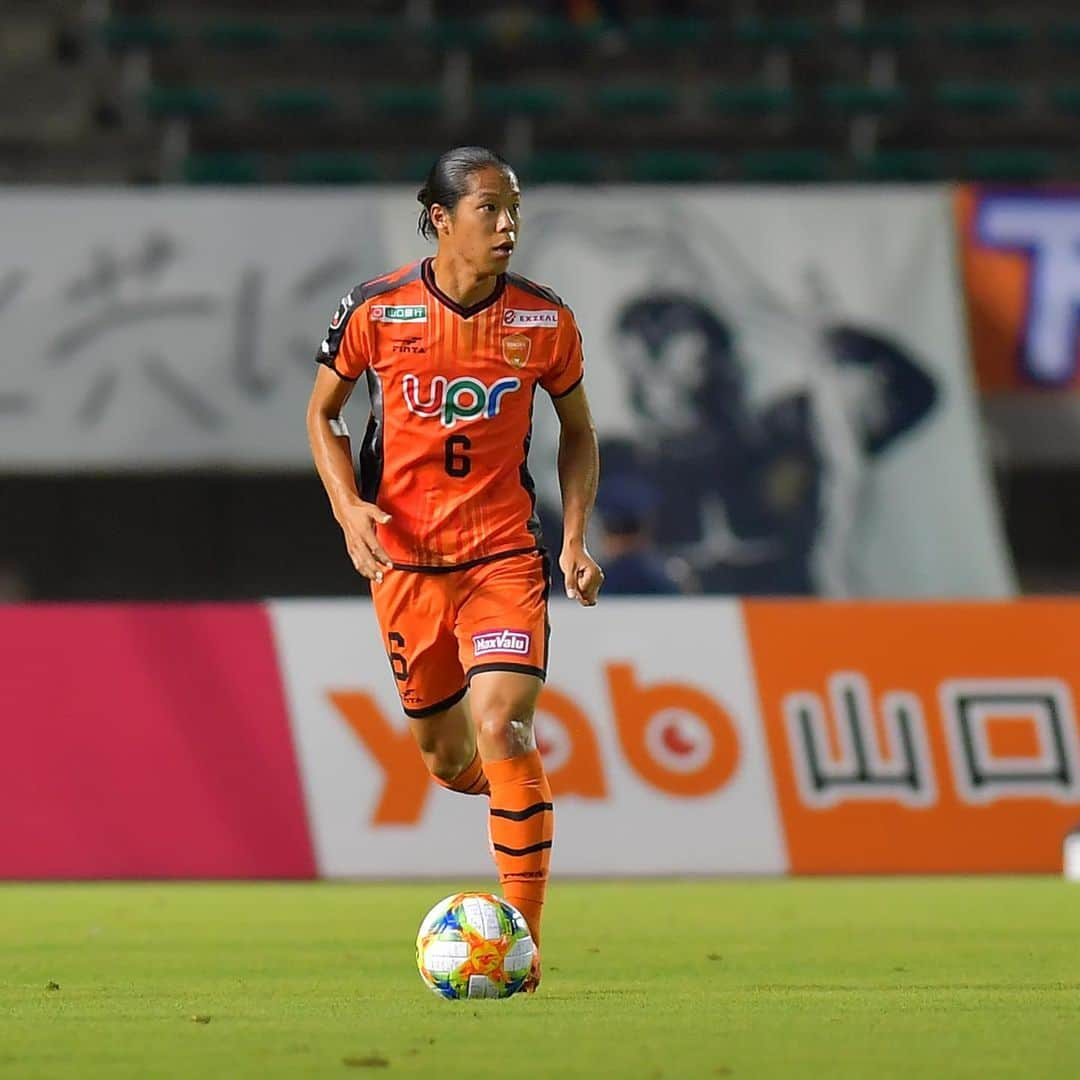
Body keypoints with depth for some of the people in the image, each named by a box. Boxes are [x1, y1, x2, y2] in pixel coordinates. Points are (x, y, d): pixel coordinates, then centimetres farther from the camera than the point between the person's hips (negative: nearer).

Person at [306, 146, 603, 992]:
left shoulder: (544, 320, -3)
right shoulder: (377, 312, -6)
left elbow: (578, 430, 12)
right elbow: (322, 414, 8)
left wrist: (575, 538, 0)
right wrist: (349, 508, -8)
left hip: (505, 551, -1)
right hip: (404, 556, 1)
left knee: (502, 726, -19)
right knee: (445, 754, 9)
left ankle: (523, 938, -14)